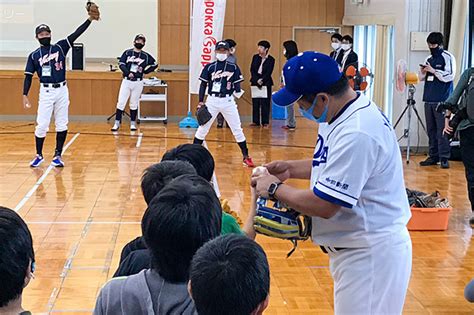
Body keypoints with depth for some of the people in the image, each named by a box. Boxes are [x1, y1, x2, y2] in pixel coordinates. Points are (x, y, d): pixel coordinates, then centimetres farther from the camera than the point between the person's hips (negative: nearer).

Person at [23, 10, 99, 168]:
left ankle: (57, 155, 15)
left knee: (62, 125, 5)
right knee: (42, 125, -3)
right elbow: (28, 76, 3)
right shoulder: (34, 56, 3)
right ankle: (39, 156, 12)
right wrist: (25, 95, -7)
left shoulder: (60, 47, 4)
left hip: (62, 91, 2)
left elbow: (77, 33, -4)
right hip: (46, 92, -2)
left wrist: (90, 19, -14)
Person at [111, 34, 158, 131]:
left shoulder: (145, 56, 4)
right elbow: (121, 64, -5)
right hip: (126, 81, 0)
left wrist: (145, 72, 4)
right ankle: (117, 123, -1)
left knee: (134, 104, 7)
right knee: (121, 102, -4)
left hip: (138, 82, 0)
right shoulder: (127, 52, 3)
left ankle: (133, 124, 16)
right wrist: (128, 73, -19)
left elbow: (155, 64, 13)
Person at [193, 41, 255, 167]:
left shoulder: (233, 67, 2)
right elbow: (203, 85, 5)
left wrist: (238, 92, -17)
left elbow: (237, 85, 5)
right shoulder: (209, 67, 2)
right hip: (212, 100, 0)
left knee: (237, 128, 1)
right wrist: (200, 102, -1)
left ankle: (246, 157, 8)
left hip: (228, 101, 0)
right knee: (203, 127, 4)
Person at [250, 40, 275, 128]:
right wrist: (257, 80, -11)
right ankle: (255, 121, 10)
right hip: (255, 82, 3)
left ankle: (265, 122, 0)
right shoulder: (255, 57, 8)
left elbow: (268, 73, -7)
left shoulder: (271, 60, -1)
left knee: (265, 103, -4)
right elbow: (252, 70, 1)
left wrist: (262, 80, -18)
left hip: (266, 83, -3)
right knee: (255, 103, 4)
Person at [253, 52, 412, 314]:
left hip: (372, 253, -10)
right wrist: (291, 168, 8)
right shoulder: (343, 113, 3)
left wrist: (275, 189, -10)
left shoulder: (356, 133, -29)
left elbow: (323, 205, -25)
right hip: (355, 247, 10)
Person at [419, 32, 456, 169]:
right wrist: (423, 73, 2)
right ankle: (433, 156, 12)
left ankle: (444, 158, -7)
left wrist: (433, 70, -13)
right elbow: (423, 78, 23)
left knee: (442, 130, -9)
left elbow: (450, 76, -11)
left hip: (442, 100, -6)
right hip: (429, 99, 6)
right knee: (431, 130, 7)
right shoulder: (428, 59, 17)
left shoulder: (447, 57, -2)